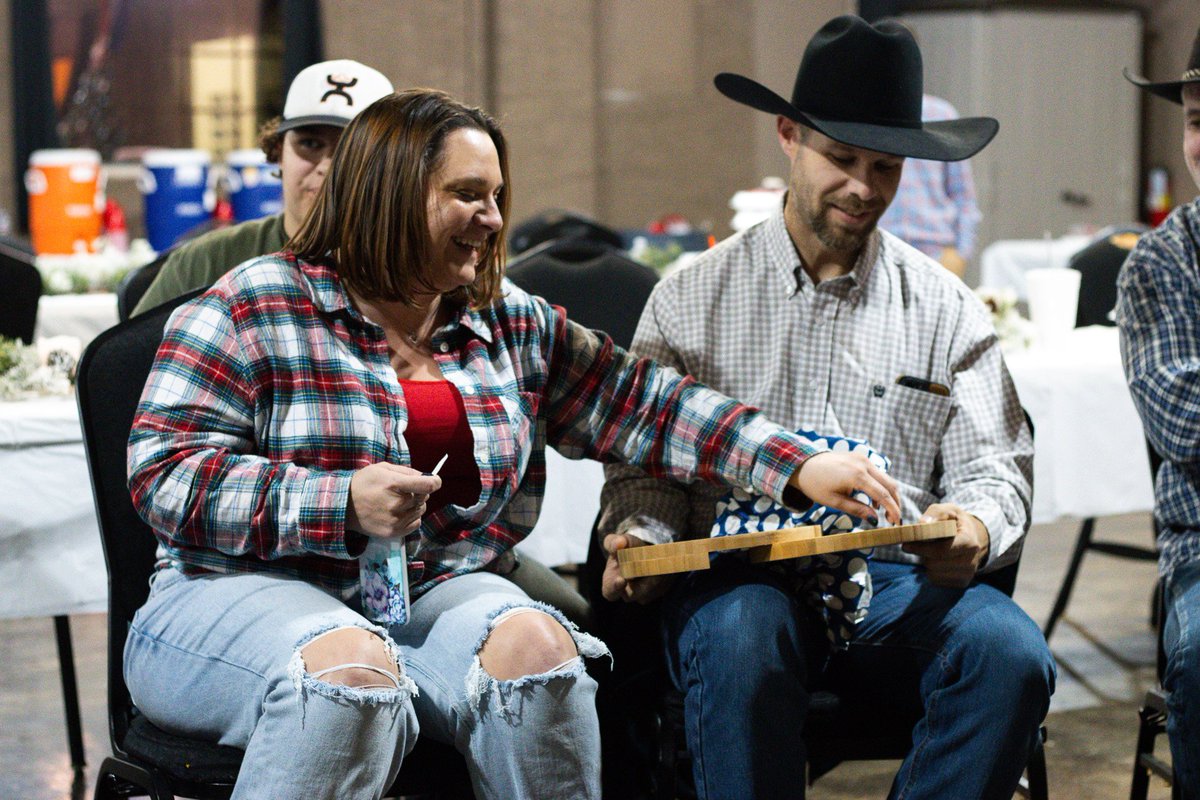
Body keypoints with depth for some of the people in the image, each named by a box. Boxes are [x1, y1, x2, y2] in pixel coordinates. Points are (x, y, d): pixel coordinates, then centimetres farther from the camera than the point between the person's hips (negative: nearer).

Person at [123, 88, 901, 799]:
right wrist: (343, 504, -21)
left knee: (536, 645, -27)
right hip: (251, 592, -4)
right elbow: (166, 475, -10)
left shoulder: (512, 323, 13)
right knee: (351, 669, -36)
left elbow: (643, 404, 11)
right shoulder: (255, 308, -4)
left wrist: (799, 468, -1)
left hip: (438, 593, 5)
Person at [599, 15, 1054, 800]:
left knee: (1012, 652, -29)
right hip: (739, 575, -2)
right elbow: (644, 463, 12)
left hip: (896, 581, 2)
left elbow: (995, 465, 10)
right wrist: (638, 542, -11)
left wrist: (976, 528, -14)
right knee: (741, 645, -38)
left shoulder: (946, 308, 13)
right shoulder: (691, 300, 11)